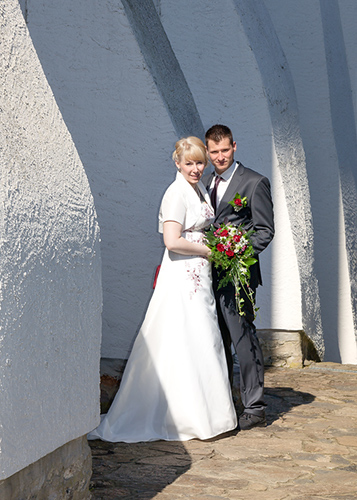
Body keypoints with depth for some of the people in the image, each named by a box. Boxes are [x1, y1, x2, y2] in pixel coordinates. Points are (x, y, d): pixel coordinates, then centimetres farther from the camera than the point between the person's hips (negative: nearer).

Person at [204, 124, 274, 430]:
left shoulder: (254, 182, -4)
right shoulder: (207, 183, 17)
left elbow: (265, 231, -7)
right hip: (212, 273, 7)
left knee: (243, 339, -6)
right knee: (218, 341, 13)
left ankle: (255, 409, 2)